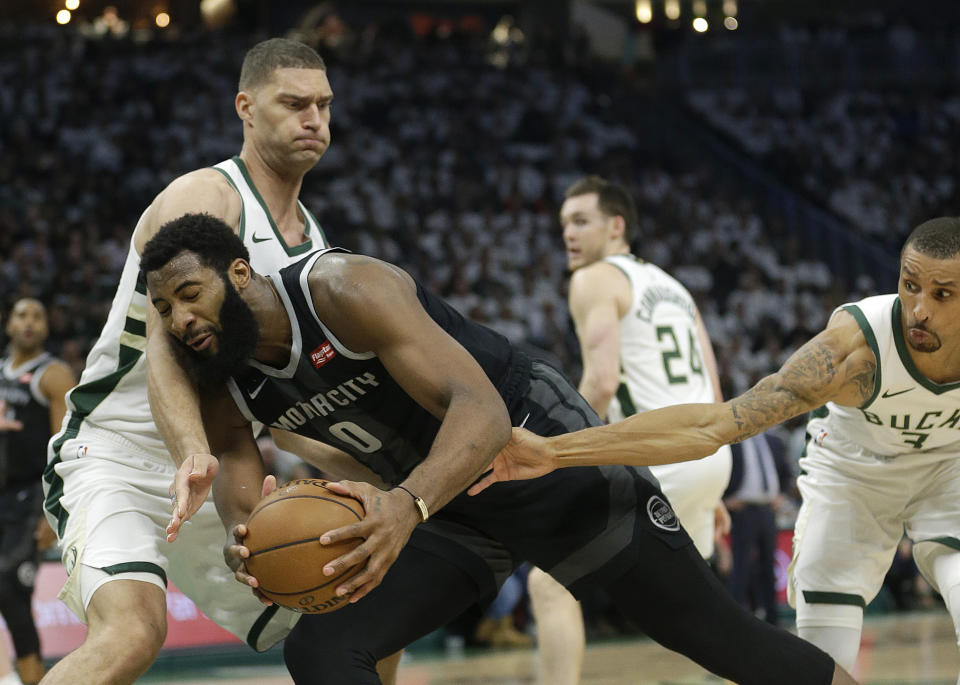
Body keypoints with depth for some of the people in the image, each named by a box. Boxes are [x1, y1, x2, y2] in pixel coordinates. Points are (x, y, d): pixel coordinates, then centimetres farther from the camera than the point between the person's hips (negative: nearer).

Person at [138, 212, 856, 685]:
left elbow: (481, 410, -38)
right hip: (454, 515, 7)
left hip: (543, 447, -6)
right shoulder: (226, 385, -7)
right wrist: (249, 541, -36)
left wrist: (407, 505, -57)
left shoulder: (345, 290, -29)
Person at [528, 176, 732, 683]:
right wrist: (707, 495, 26)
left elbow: (602, 381, -16)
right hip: (712, 452, 9)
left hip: (657, 454, -9)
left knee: (550, 582, -6)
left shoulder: (596, 279, -2)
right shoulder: (670, 284, 23)